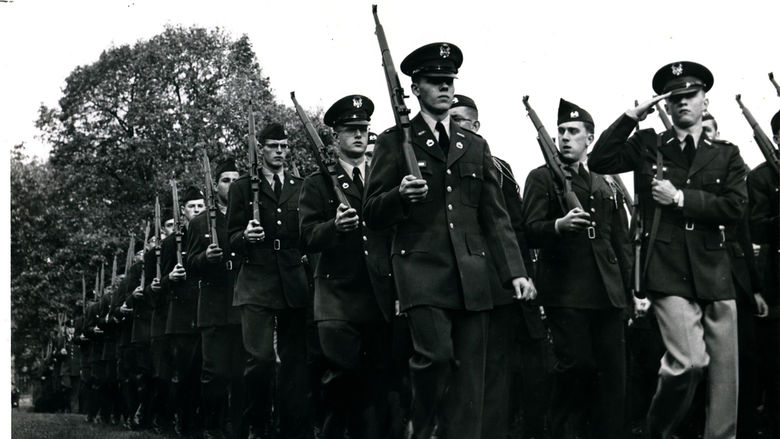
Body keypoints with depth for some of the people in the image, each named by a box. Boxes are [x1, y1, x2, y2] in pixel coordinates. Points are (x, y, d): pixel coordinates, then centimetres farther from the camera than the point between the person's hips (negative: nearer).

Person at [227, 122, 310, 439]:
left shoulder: (300, 188, 16)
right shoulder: (242, 188, 9)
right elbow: (232, 239, 6)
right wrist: (245, 237, -15)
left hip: (293, 285, 2)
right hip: (256, 285, -2)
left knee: (294, 360, 1)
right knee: (260, 359, -13)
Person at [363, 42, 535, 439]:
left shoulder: (475, 146, 19)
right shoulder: (394, 142, 7)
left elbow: (495, 216, 16)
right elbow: (372, 215, 5)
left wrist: (515, 271, 4)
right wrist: (401, 196, -16)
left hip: (471, 276, 4)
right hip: (422, 271, -4)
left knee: (469, 374, -1)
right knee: (436, 354, -21)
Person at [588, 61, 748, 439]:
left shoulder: (726, 155, 12)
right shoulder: (648, 145, 10)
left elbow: (734, 207, -1)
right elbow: (600, 162, -2)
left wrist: (680, 198, -7)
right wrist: (632, 116, -5)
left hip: (714, 273, 3)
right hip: (668, 271, -3)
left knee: (724, 372, 2)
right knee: (689, 361, -17)